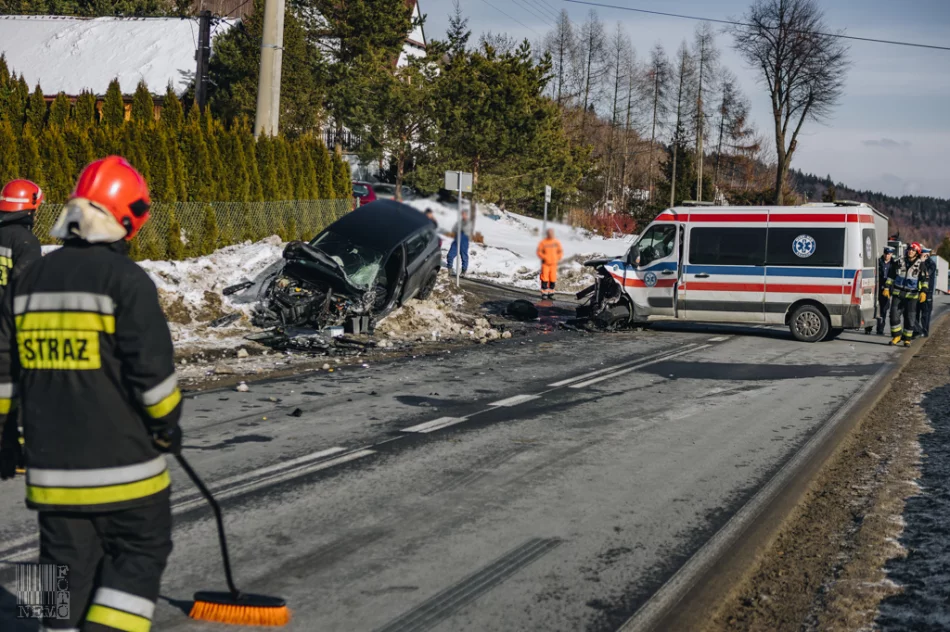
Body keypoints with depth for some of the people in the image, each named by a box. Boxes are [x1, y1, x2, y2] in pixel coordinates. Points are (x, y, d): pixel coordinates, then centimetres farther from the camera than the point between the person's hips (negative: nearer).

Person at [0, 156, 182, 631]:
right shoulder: (125, 279, -13)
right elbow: (152, 368, -15)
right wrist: (168, 425, 2)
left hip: (50, 464, 6)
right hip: (122, 463, -5)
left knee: (67, 563, 15)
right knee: (140, 555, 8)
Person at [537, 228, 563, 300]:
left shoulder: (556, 242, 5)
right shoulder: (543, 242, -3)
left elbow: (560, 251, 13)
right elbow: (539, 252, -1)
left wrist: (558, 258, 1)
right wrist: (543, 257, -13)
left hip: (553, 264, 3)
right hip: (545, 263, -3)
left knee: (553, 279, 5)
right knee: (544, 278, -7)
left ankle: (551, 293, 15)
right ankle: (544, 293, -4)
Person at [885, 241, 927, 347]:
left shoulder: (920, 264, -2)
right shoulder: (900, 261, 5)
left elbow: (924, 279, -4)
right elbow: (891, 275, 12)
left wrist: (923, 292, -16)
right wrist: (887, 287, 8)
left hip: (911, 295, -2)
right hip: (897, 293, 2)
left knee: (910, 318, 2)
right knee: (894, 315, -5)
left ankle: (907, 339, 14)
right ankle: (897, 336, 8)